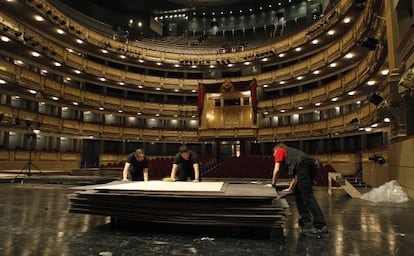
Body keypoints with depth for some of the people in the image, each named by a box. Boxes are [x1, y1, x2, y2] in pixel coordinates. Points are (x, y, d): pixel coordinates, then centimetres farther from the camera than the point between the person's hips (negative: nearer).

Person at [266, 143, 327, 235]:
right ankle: (305, 222, 14)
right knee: (298, 192, 16)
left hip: (302, 165, -8)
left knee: (307, 196, -9)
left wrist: (273, 184, 25)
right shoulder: (291, 151, 40)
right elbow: (297, 175, 42)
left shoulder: (280, 151, 21)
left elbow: (277, 170, 12)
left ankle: (321, 225, -14)